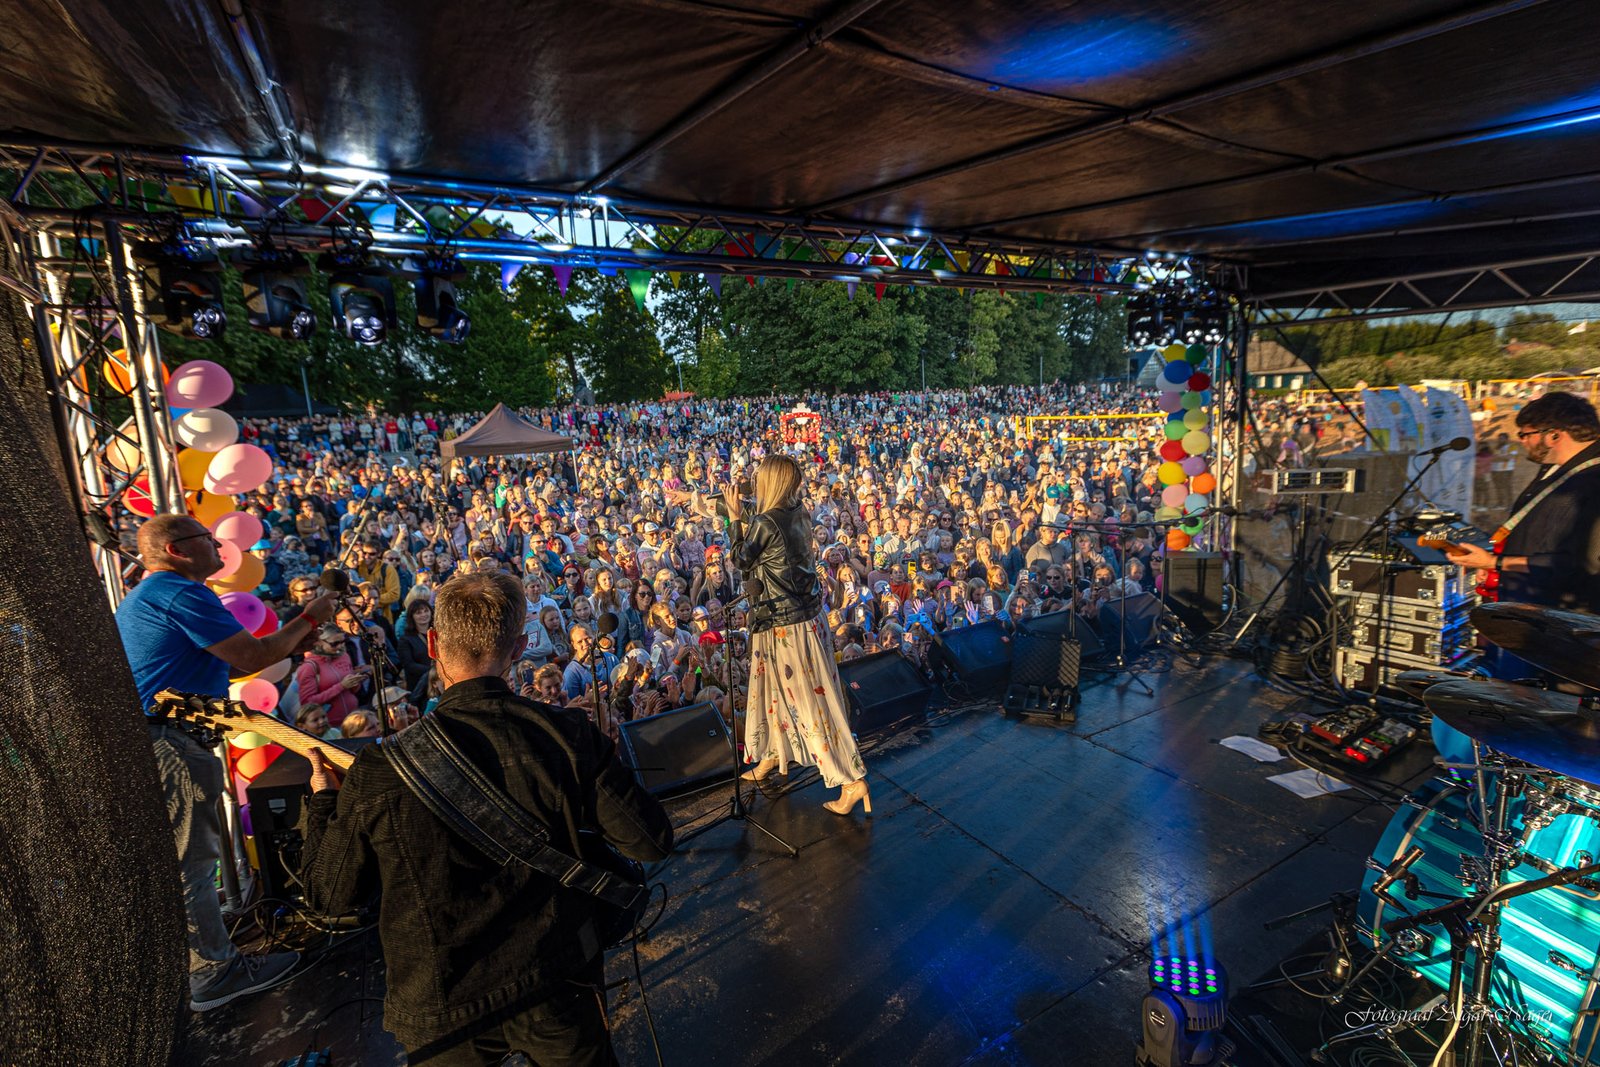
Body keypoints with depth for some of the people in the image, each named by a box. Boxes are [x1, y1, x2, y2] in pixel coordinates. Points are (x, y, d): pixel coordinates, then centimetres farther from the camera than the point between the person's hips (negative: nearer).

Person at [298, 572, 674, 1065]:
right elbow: (653, 841, -13)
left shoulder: (379, 769, -19)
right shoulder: (569, 736, -20)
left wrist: (322, 801, 14)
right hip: (558, 990, 0)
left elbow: (327, 895, -2)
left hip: (441, 1013, 1)